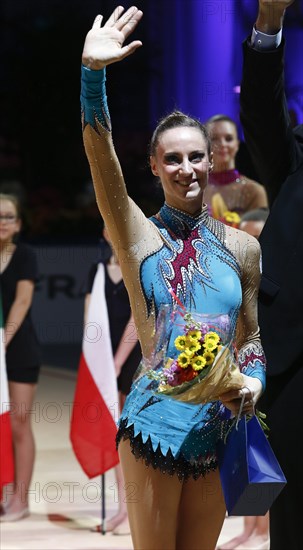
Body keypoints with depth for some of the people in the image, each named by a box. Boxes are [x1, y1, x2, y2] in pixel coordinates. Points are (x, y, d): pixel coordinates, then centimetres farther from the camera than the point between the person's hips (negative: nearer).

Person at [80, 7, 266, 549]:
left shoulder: (242, 248, 7)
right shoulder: (138, 236, -2)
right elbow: (101, 158, -17)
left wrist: (253, 380, -7)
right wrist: (92, 73, -29)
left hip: (217, 428, 3)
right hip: (155, 422, -3)